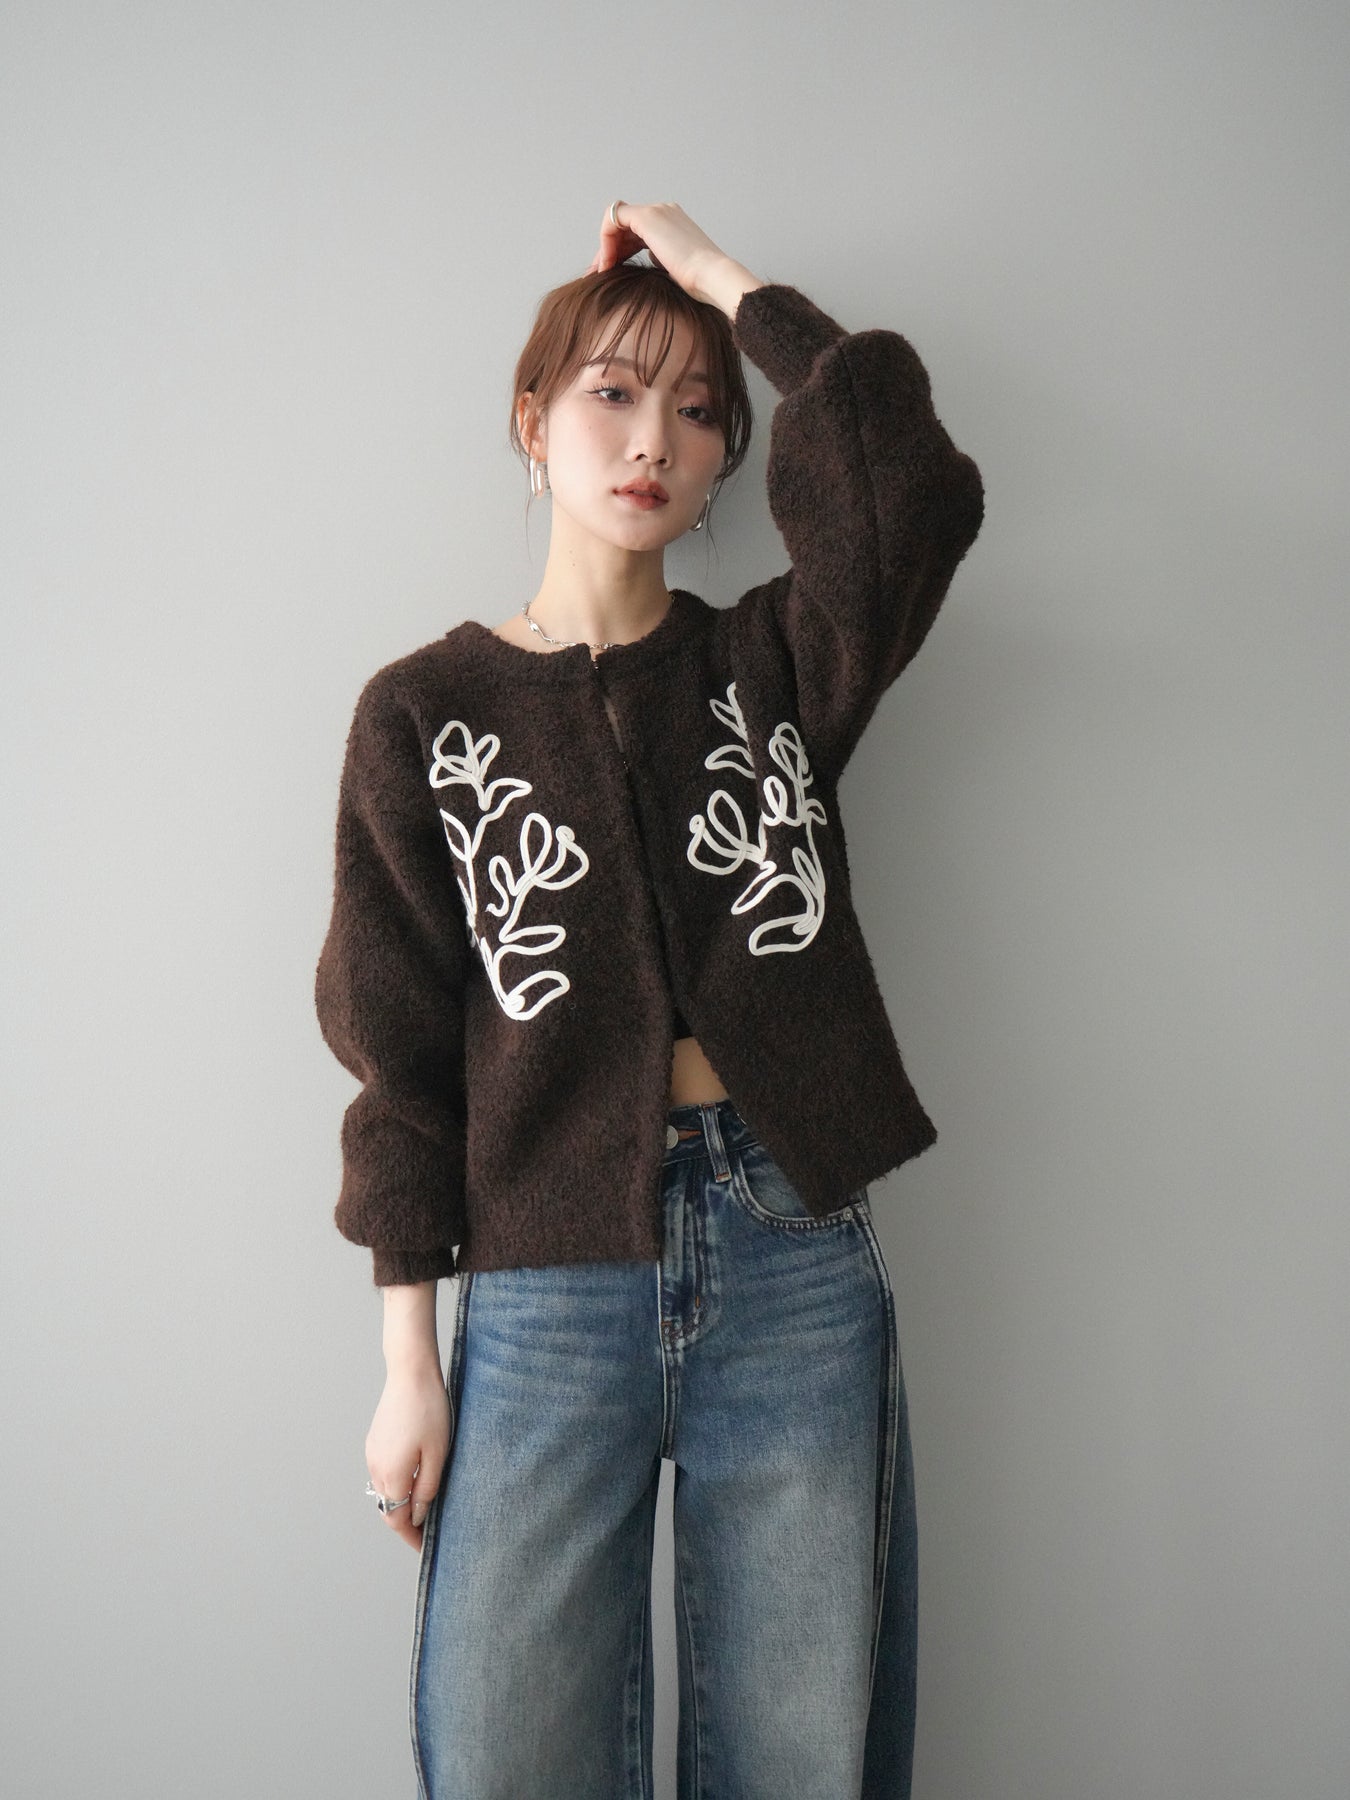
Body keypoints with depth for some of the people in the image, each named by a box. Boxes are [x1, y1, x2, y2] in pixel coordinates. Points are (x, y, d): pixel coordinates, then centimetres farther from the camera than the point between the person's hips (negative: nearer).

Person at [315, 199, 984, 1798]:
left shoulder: (773, 664, 8)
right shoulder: (423, 712, 5)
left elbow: (910, 489, -12)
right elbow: (399, 1048, 3)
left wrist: (718, 274, -1)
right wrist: (409, 1359, 0)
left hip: (795, 1264, 1)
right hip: (547, 1295, -1)